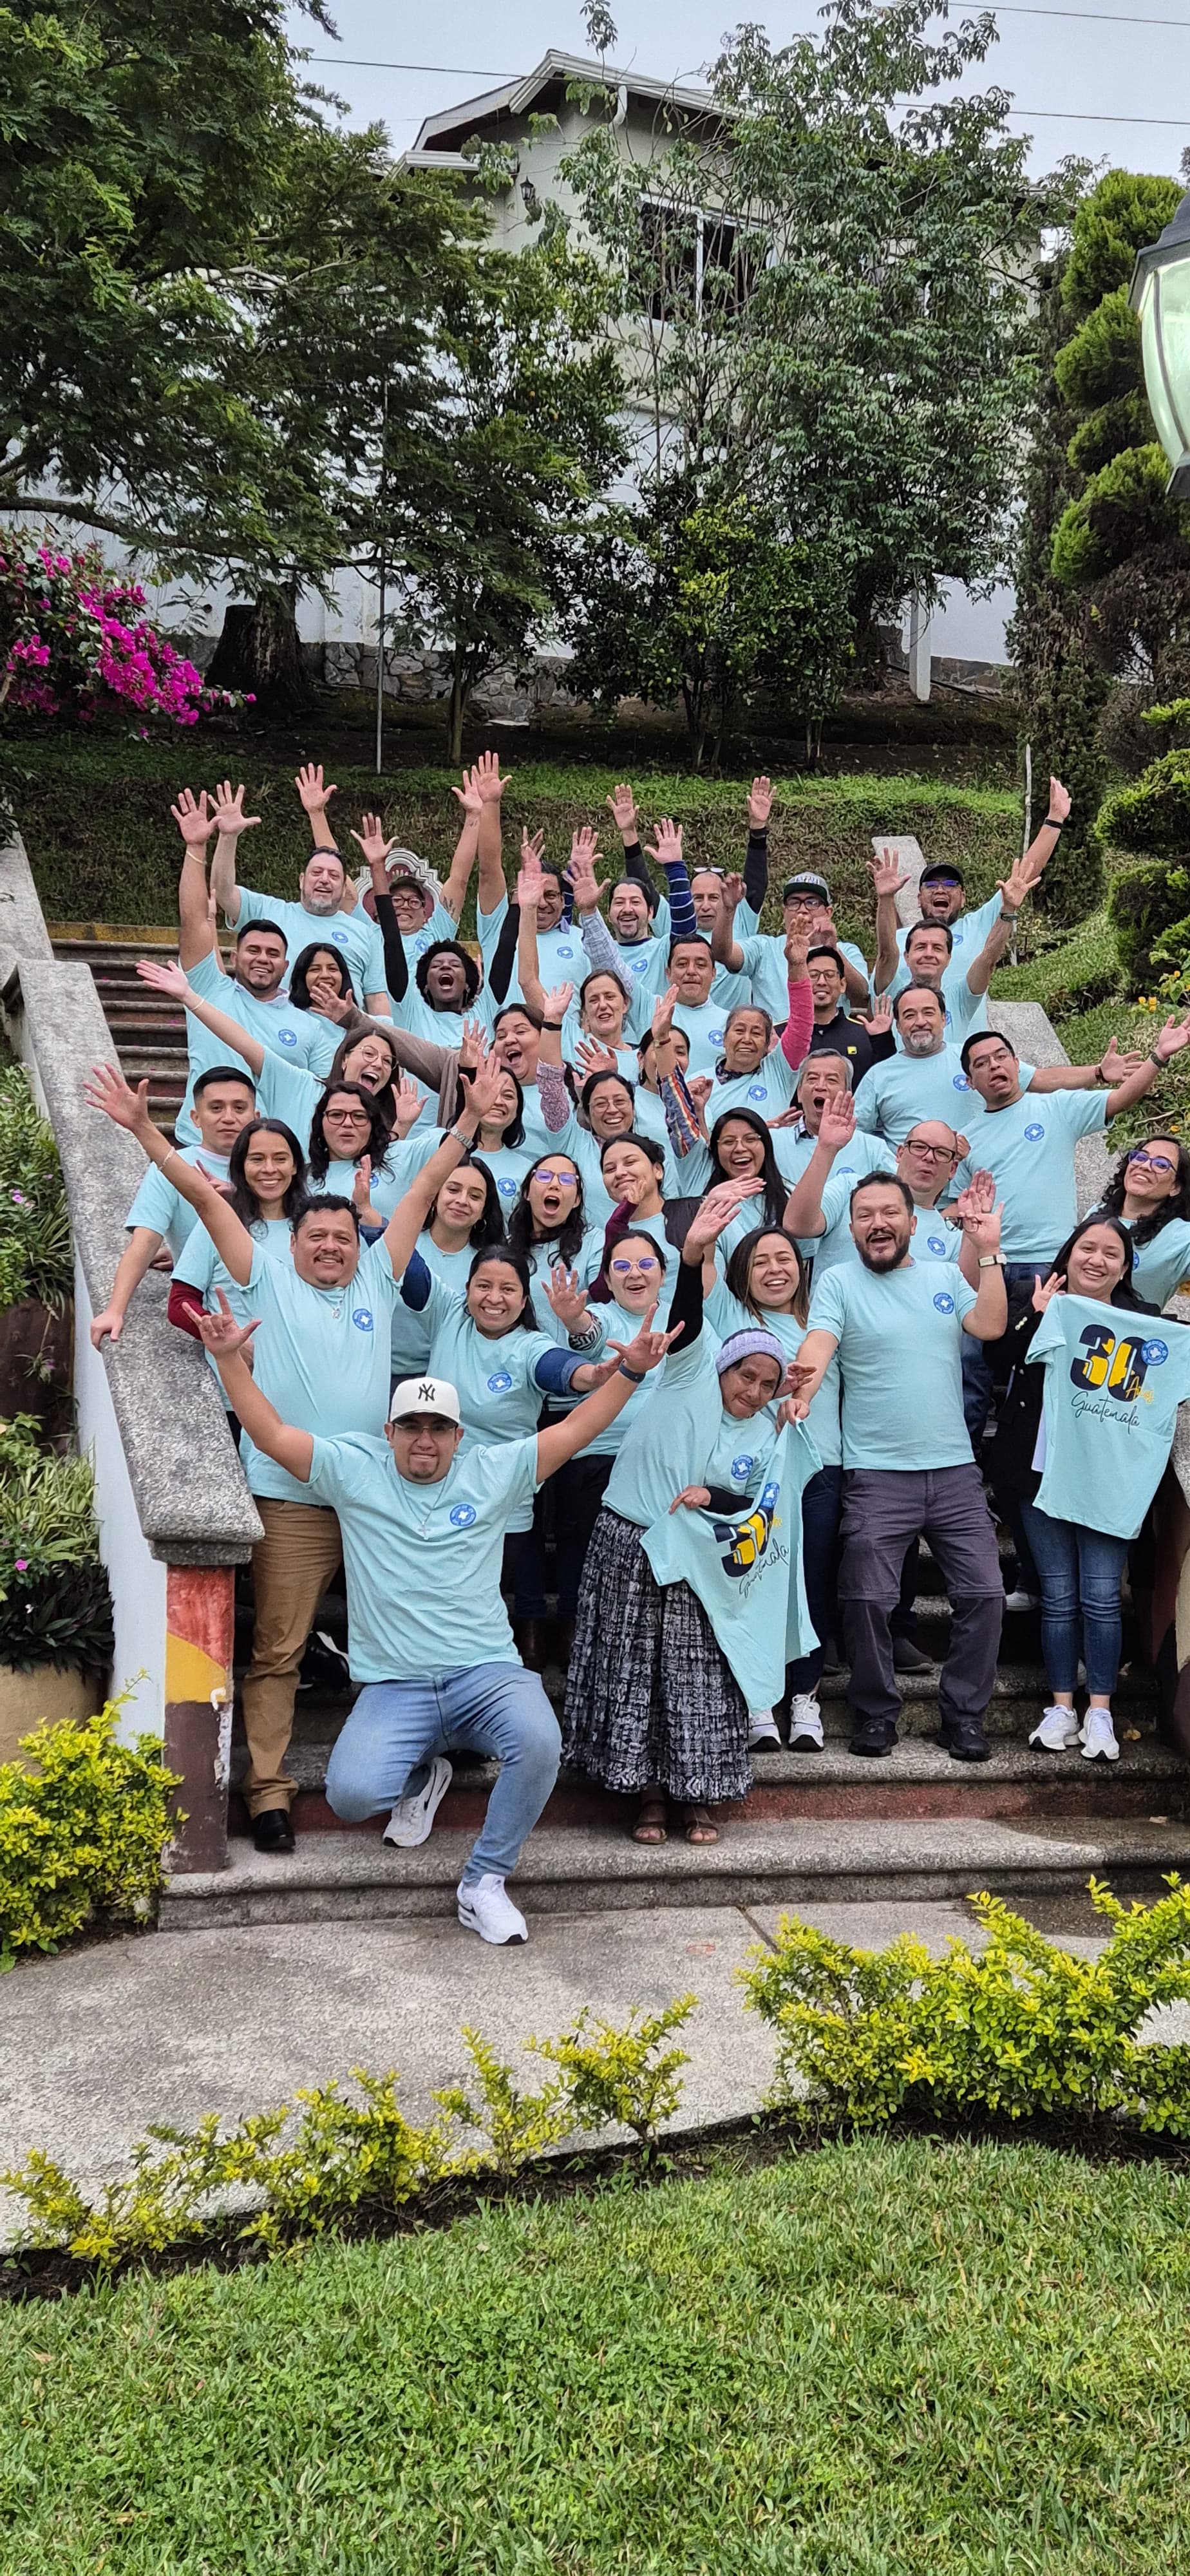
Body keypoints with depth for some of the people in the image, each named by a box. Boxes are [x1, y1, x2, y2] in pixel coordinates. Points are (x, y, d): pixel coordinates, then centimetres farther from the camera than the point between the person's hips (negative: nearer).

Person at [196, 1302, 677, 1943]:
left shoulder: (493, 1474, 11)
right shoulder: (355, 1471, 8)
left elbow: (574, 1430, 10)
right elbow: (272, 1435, 4)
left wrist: (630, 1370, 0)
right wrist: (231, 1359, -6)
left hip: (488, 1673, 0)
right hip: (395, 1688, 0)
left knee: (538, 1745, -32)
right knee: (351, 1795, -23)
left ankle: (485, 1881, -10)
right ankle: (422, 1774, 15)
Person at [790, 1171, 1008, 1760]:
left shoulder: (944, 1279, 12)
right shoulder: (839, 1282, 1)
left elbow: (990, 1326, -3)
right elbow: (819, 1342, -16)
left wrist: (990, 1252, -10)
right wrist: (805, 1381, -37)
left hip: (953, 1468, 3)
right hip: (876, 1474, -3)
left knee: (983, 1591, 0)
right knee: (868, 1598, -5)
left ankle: (964, 1716, 15)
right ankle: (876, 1714, 15)